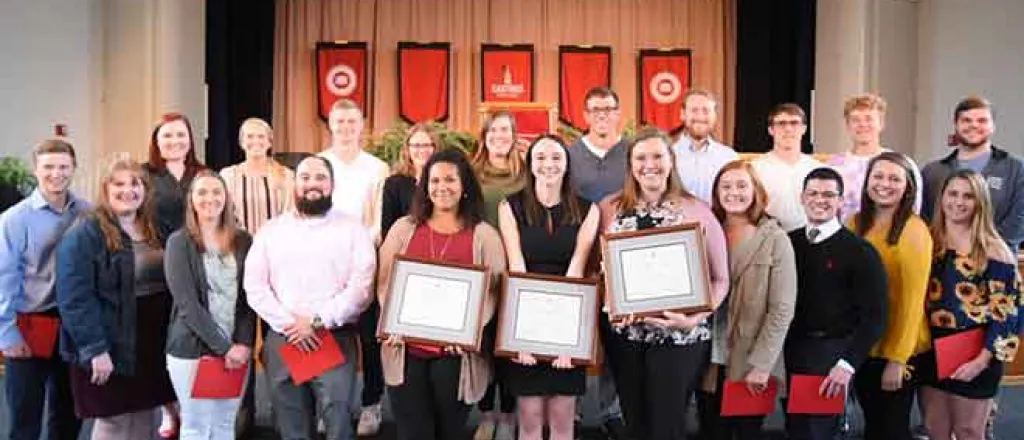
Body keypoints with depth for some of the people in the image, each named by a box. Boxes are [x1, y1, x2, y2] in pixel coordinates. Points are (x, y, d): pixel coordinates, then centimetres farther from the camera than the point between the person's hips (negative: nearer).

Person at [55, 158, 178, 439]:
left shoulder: (155, 230, 11)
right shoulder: (84, 234, -11)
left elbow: (171, 283, 14)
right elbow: (75, 299, -18)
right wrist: (94, 348, -21)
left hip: (153, 346, 6)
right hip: (111, 349, -6)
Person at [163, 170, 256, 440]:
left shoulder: (243, 241, 6)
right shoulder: (179, 242, -4)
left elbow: (249, 297, 4)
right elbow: (187, 303, -11)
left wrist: (244, 343, -10)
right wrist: (224, 347, -16)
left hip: (237, 350, 3)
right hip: (192, 349, -3)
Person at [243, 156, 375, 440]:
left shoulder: (353, 230, 3)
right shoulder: (271, 230, 11)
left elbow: (361, 287, -7)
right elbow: (255, 286, 4)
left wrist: (318, 321, -14)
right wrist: (288, 323, -9)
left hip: (335, 339, -3)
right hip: (282, 340, 3)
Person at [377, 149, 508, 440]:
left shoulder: (484, 234, 4)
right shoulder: (404, 228, 9)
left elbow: (494, 290, -1)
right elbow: (385, 281, 8)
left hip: (457, 353, -1)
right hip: (406, 349, 1)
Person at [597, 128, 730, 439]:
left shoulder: (697, 211, -2)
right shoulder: (610, 208, 4)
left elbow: (720, 279, -1)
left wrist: (695, 318, -16)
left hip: (680, 336, -2)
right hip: (624, 333, 2)